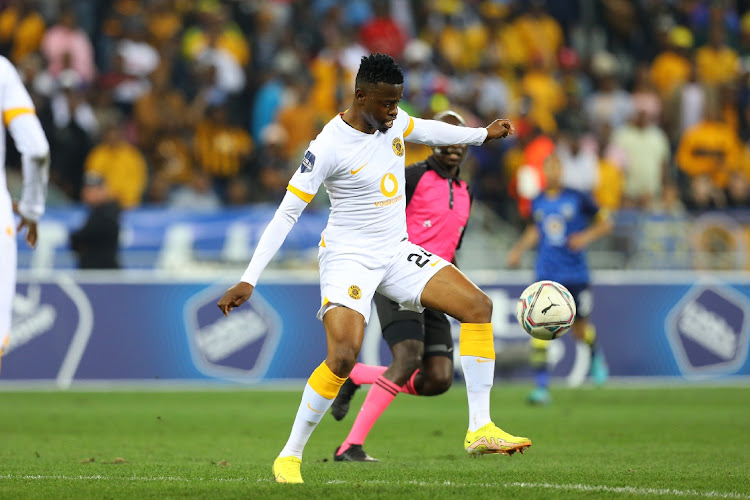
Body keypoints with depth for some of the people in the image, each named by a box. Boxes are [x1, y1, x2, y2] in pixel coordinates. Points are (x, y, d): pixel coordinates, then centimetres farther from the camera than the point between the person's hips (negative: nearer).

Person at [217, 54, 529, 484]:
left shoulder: (392, 120, 0)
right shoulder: (330, 146, -20)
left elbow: (424, 130, 27)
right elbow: (287, 214, -18)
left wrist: (483, 135, 35)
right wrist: (249, 281, -22)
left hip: (395, 252, 7)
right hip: (348, 258, -7)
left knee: (478, 307, -6)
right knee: (343, 357, -26)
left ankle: (480, 430, -4)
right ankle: (290, 457, -10)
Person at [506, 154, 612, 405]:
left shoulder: (577, 199, -4)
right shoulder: (537, 203, 6)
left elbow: (605, 223, 3)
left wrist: (587, 236, -15)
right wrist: (518, 249, 11)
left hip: (575, 274, -2)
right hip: (546, 275, 2)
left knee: (580, 330, 7)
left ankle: (594, 355, 45)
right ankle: (541, 387, -14)